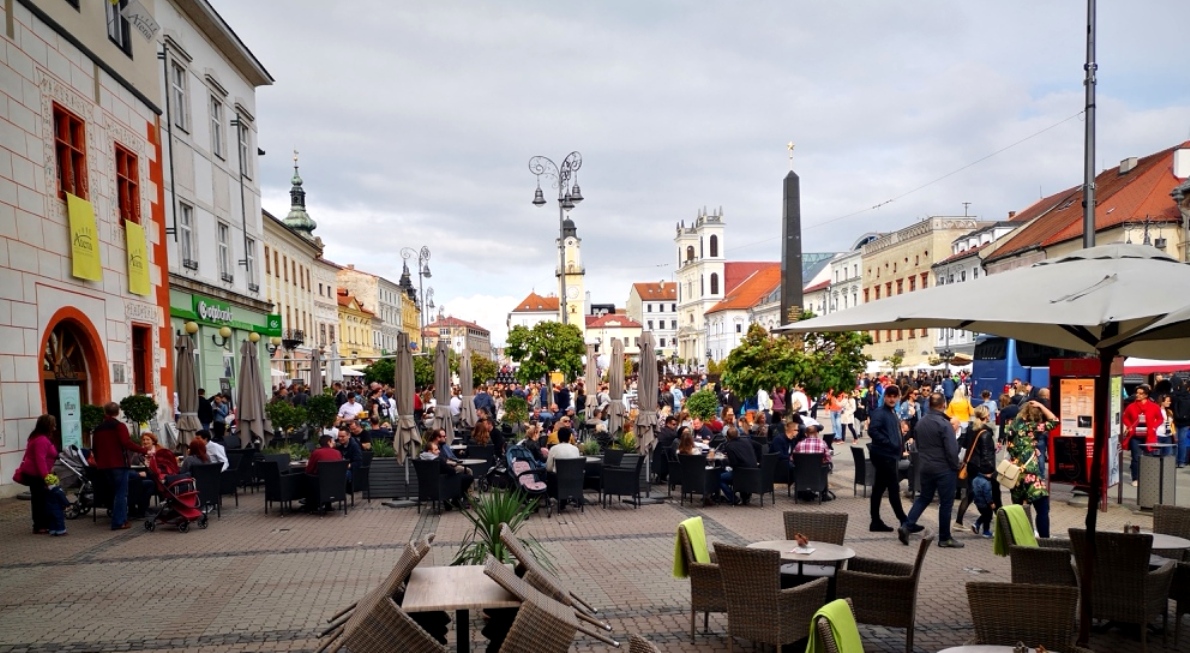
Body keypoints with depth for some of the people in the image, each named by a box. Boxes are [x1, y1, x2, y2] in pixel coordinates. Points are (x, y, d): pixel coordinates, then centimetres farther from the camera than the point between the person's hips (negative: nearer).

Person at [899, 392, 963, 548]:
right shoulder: (944, 424, -18)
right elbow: (951, 449, -19)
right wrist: (955, 467, -4)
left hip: (925, 467, 7)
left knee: (923, 498, 17)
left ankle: (906, 526, 5)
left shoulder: (920, 421, 5)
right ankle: (944, 538, 11)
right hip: (944, 468, -7)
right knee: (946, 503, 4)